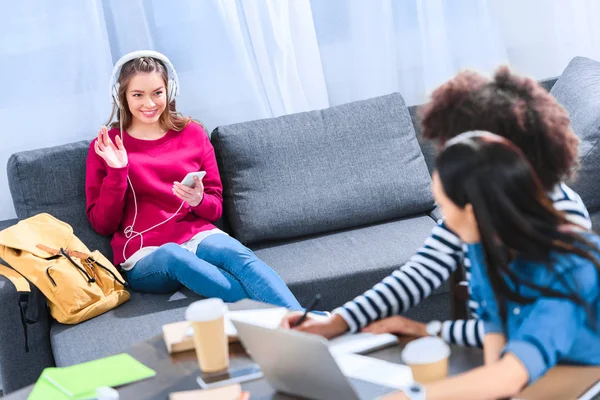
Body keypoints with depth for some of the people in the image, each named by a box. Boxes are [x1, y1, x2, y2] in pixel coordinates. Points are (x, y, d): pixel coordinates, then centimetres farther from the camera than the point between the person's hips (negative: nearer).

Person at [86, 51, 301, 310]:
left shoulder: (192, 133, 12)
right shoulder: (105, 146, 6)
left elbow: (216, 208, 14)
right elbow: (102, 225, 3)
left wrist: (199, 200, -10)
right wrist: (116, 172, -10)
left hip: (199, 237, 2)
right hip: (145, 257, -2)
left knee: (241, 257, -32)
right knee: (174, 256, -38)